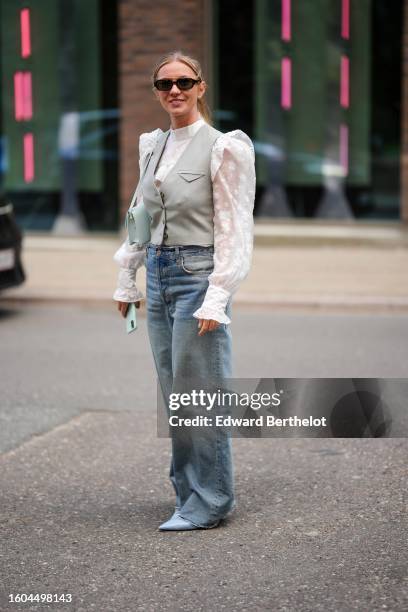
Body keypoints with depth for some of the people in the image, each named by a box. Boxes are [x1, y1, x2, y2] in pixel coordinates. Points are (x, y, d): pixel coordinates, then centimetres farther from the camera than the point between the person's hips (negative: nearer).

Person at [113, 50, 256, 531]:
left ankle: (207, 502, 8)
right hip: (158, 275, 7)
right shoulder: (151, 145, 11)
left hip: (198, 274, -7)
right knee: (173, 389, 11)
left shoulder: (223, 147, -9)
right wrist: (127, 279, 17)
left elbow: (233, 228, -12)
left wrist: (216, 298, -17)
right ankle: (189, 491, 23)